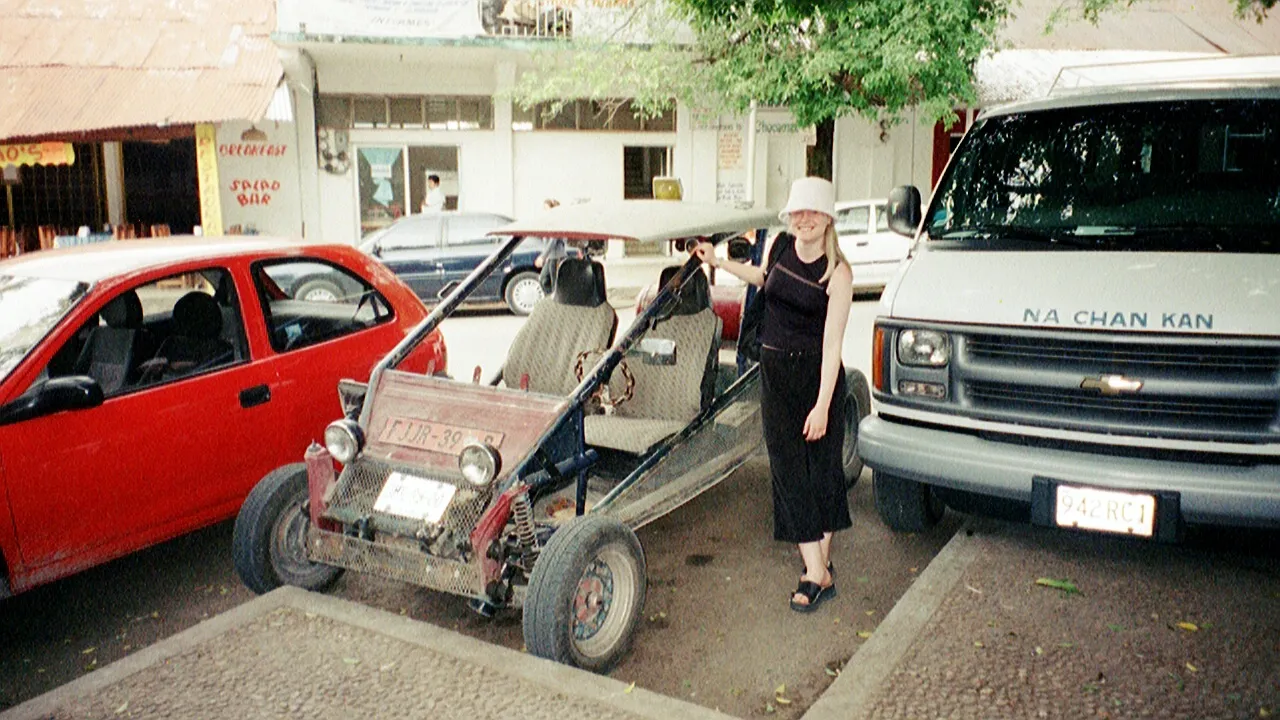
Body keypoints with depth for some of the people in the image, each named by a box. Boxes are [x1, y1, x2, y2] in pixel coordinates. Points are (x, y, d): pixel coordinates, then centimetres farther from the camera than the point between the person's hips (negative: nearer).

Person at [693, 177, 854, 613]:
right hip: (775, 372, 4)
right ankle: (817, 574, 3)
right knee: (790, 470, -1)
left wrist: (822, 405, -20)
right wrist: (718, 262, 25)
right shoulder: (783, 245, 1)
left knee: (822, 468, 6)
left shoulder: (838, 273, -13)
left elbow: (832, 343, -16)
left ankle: (821, 565, 19)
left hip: (818, 376, -4)